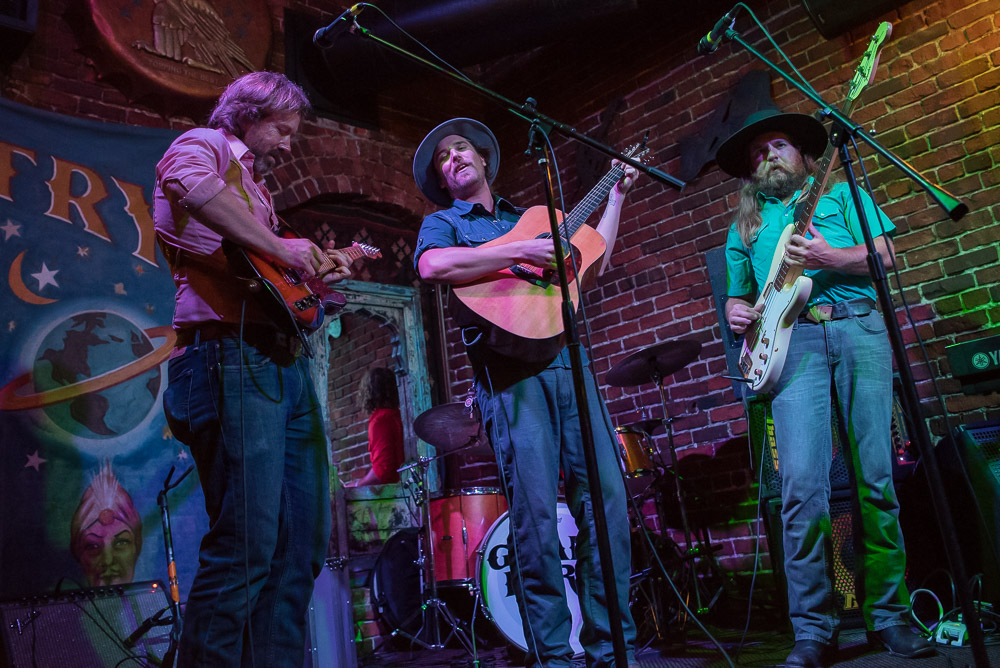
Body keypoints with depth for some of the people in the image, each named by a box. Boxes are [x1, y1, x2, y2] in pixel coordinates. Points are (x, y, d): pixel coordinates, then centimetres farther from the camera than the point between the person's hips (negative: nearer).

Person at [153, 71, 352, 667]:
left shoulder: (255, 184, 31)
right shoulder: (205, 144, 5)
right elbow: (185, 179, -22)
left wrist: (319, 270, 19)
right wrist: (277, 247, -21)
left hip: (284, 361, 10)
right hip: (231, 357, -9)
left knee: (304, 541, 10)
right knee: (247, 548, -13)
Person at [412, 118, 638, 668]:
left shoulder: (525, 217, 29)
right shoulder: (442, 223, 13)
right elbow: (431, 266, -11)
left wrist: (615, 197, 31)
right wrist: (522, 252, -12)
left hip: (566, 359, 5)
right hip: (510, 369, -4)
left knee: (607, 495, -3)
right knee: (536, 509, -10)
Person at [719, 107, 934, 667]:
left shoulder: (841, 193, 20)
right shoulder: (745, 227, 26)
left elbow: (885, 255, 8)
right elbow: (739, 296, 26)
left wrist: (830, 257, -10)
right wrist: (737, 313, 2)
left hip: (859, 326, 0)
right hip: (792, 340, 1)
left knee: (875, 478, -4)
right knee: (803, 485, -12)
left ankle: (889, 615, 10)